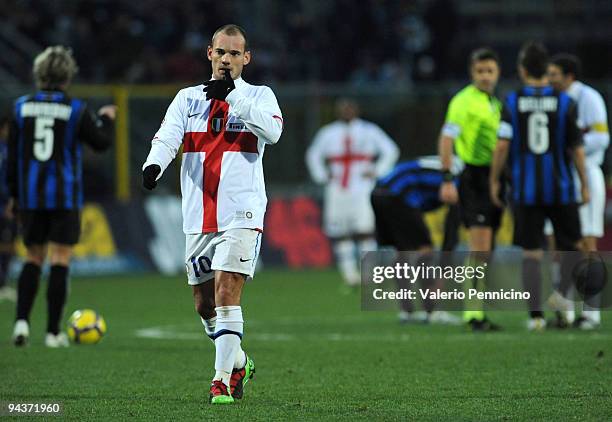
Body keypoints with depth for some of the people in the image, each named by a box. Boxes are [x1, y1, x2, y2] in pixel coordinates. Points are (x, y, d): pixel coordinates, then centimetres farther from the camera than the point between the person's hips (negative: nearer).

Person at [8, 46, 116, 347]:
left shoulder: (21, 107, 1)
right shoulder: (76, 110, -7)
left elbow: (12, 156, 5)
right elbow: (101, 142, 3)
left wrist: (15, 194, 14)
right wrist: (107, 118, 23)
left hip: (30, 197, 3)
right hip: (64, 197, -3)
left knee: (33, 259, 14)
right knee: (60, 261, 1)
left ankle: (22, 320, -3)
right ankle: (53, 332, 0)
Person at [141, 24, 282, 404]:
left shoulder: (259, 96, 4)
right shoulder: (188, 98, 11)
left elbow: (272, 131, -17)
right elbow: (167, 136, -6)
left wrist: (232, 96, -22)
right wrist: (154, 164, -27)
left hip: (241, 213, -4)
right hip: (198, 217, 4)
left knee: (226, 292, -16)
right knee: (204, 304, 11)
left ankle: (223, 380, -11)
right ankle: (238, 362, 33)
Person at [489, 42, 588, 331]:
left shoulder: (512, 102, -2)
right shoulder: (564, 102, -3)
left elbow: (502, 146, -8)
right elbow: (576, 148, -2)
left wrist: (494, 180, 4)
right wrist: (584, 185, 7)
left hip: (525, 189, 1)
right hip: (560, 188, -1)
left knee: (530, 253, 4)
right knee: (568, 247, 14)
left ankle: (536, 315, 0)